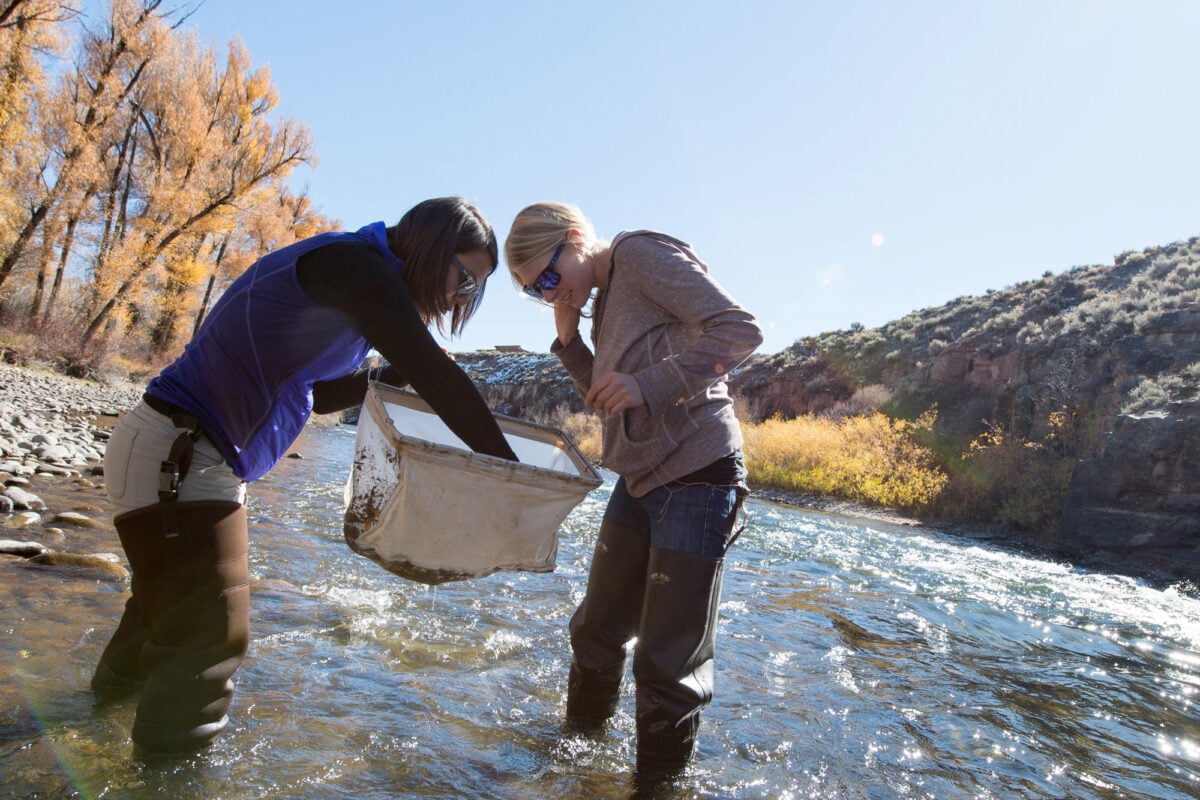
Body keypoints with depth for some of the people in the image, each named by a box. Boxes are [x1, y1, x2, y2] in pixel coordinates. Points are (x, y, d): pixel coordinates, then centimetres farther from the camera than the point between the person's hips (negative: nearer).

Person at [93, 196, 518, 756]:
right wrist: (506, 464, -24)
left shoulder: (353, 288, 10)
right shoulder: (352, 264, -21)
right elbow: (434, 373, -29)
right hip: (172, 457, -11)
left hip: (200, 462, 11)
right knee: (210, 630, -3)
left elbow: (308, 391, 17)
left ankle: (125, 677, 55)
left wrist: (386, 378, 4)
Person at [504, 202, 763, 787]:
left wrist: (648, 383, -26)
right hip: (640, 479, 9)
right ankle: (580, 744, 41)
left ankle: (659, 780, 21)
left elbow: (740, 330, -19)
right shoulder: (602, 297, 15)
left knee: (667, 661, 1)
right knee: (596, 631, 20)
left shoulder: (642, 254, -10)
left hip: (697, 476, -9)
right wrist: (569, 339, 5)